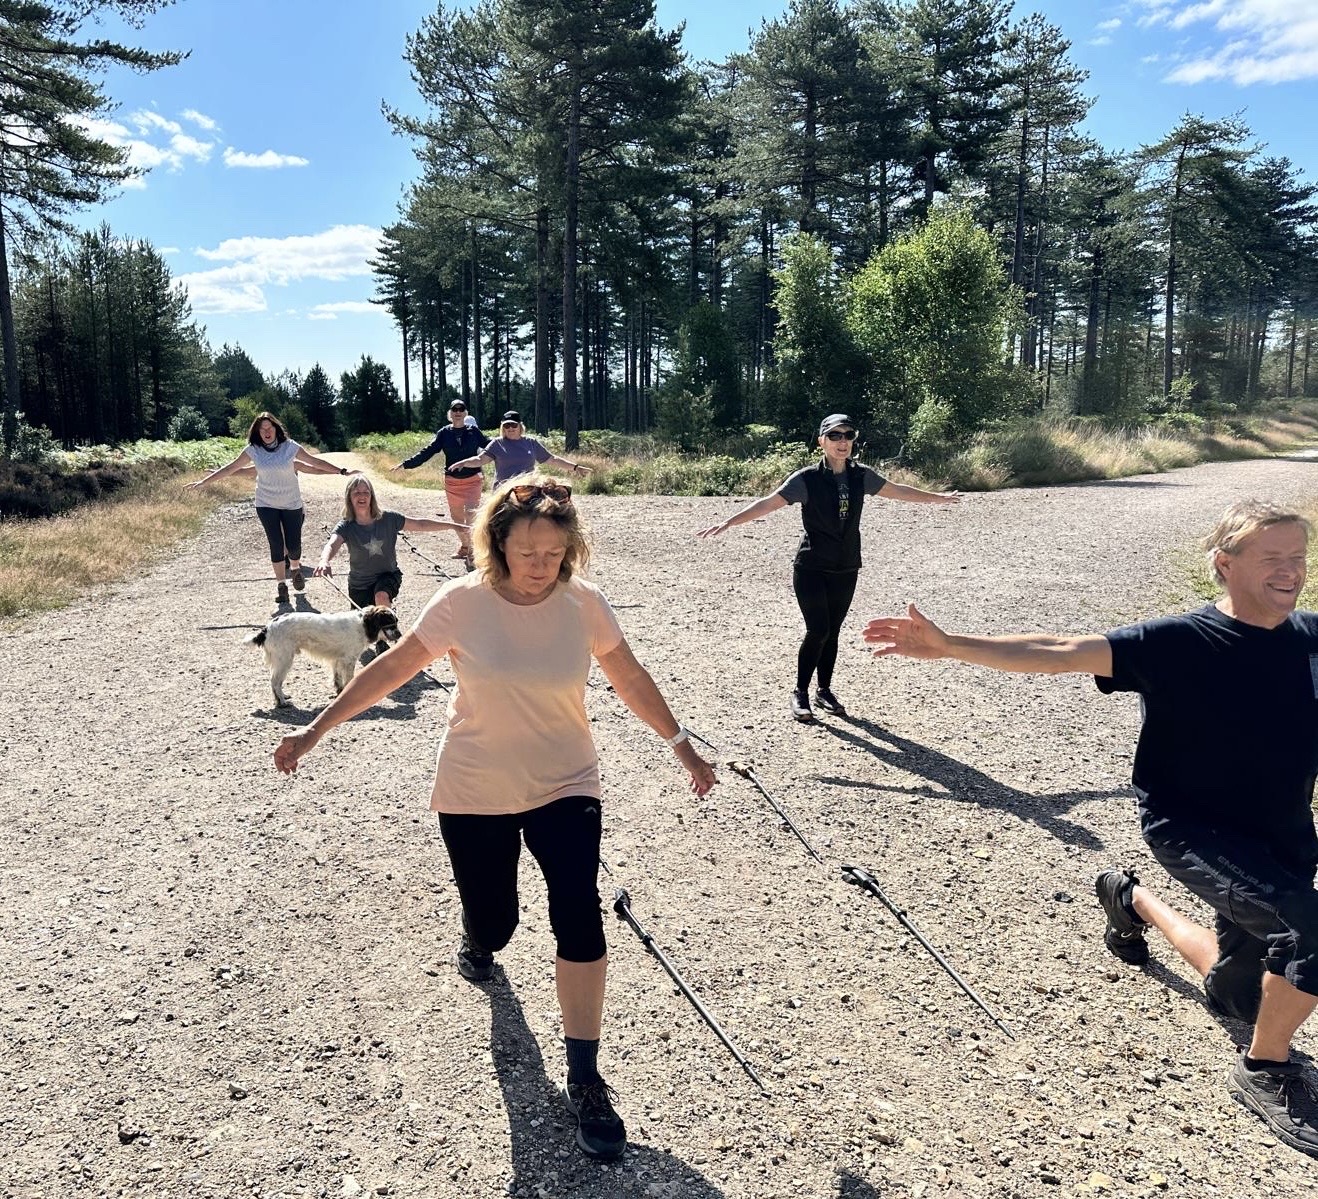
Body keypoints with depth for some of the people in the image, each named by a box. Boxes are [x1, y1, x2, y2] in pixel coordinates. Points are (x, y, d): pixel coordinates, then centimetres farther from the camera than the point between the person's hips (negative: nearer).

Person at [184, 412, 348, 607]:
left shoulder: (289, 446, -8)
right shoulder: (253, 450, -5)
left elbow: (315, 462, -5)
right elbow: (230, 468, 0)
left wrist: (342, 471, -7)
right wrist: (203, 482, -1)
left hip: (291, 504, 0)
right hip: (266, 505, 1)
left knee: (293, 545, 0)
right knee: (276, 546, -2)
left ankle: (295, 569, 34)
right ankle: (281, 585, 11)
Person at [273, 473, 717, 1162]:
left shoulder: (584, 604, -10)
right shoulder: (463, 603, -15)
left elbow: (630, 678, 3)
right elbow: (390, 670, -5)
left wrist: (679, 743, 9)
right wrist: (317, 730, -2)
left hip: (564, 788, 1)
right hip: (474, 794, 0)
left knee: (579, 917, -16)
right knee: (492, 925, 12)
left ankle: (584, 1080, 2)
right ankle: (479, 939, 54)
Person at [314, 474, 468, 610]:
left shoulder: (388, 519, -13)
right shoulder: (346, 527, -17)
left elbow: (420, 525, -8)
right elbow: (332, 545, -35)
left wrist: (453, 526, -10)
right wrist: (324, 561, -59)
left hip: (388, 576, -1)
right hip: (359, 585, 1)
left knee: (382, 596, -34)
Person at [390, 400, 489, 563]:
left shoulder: (473, 431, -1)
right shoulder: (444, 433, 1)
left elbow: (489, 445, 8)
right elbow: (428, 452, -1)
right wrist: (405, 464, -7)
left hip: (473, 480, -2)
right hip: (452, 481, 3)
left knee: (471, 513, -14)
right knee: (457, 516, 10)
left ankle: (472, 549, -5)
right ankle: (464, 546, 27)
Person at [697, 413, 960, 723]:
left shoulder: (861, 476, 3)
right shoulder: (807, 479, -11)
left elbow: (898, 491, 18)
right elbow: (768, 503, -18)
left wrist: (938, 497, 28)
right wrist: (728, 522, -29)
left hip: (846, 570, 4)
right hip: (811, 568, -4)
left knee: (832, 632, 9)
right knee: (818, 630, -10)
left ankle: (824, 690, 26)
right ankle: (800, 693, 7)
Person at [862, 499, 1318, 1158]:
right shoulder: (1180, 642, -18)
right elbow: (1058, 653, -25)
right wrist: (947, 645, -33)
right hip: (1191, 827, -5)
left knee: (1237, 995, 18)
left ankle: (1131, 900, 45)